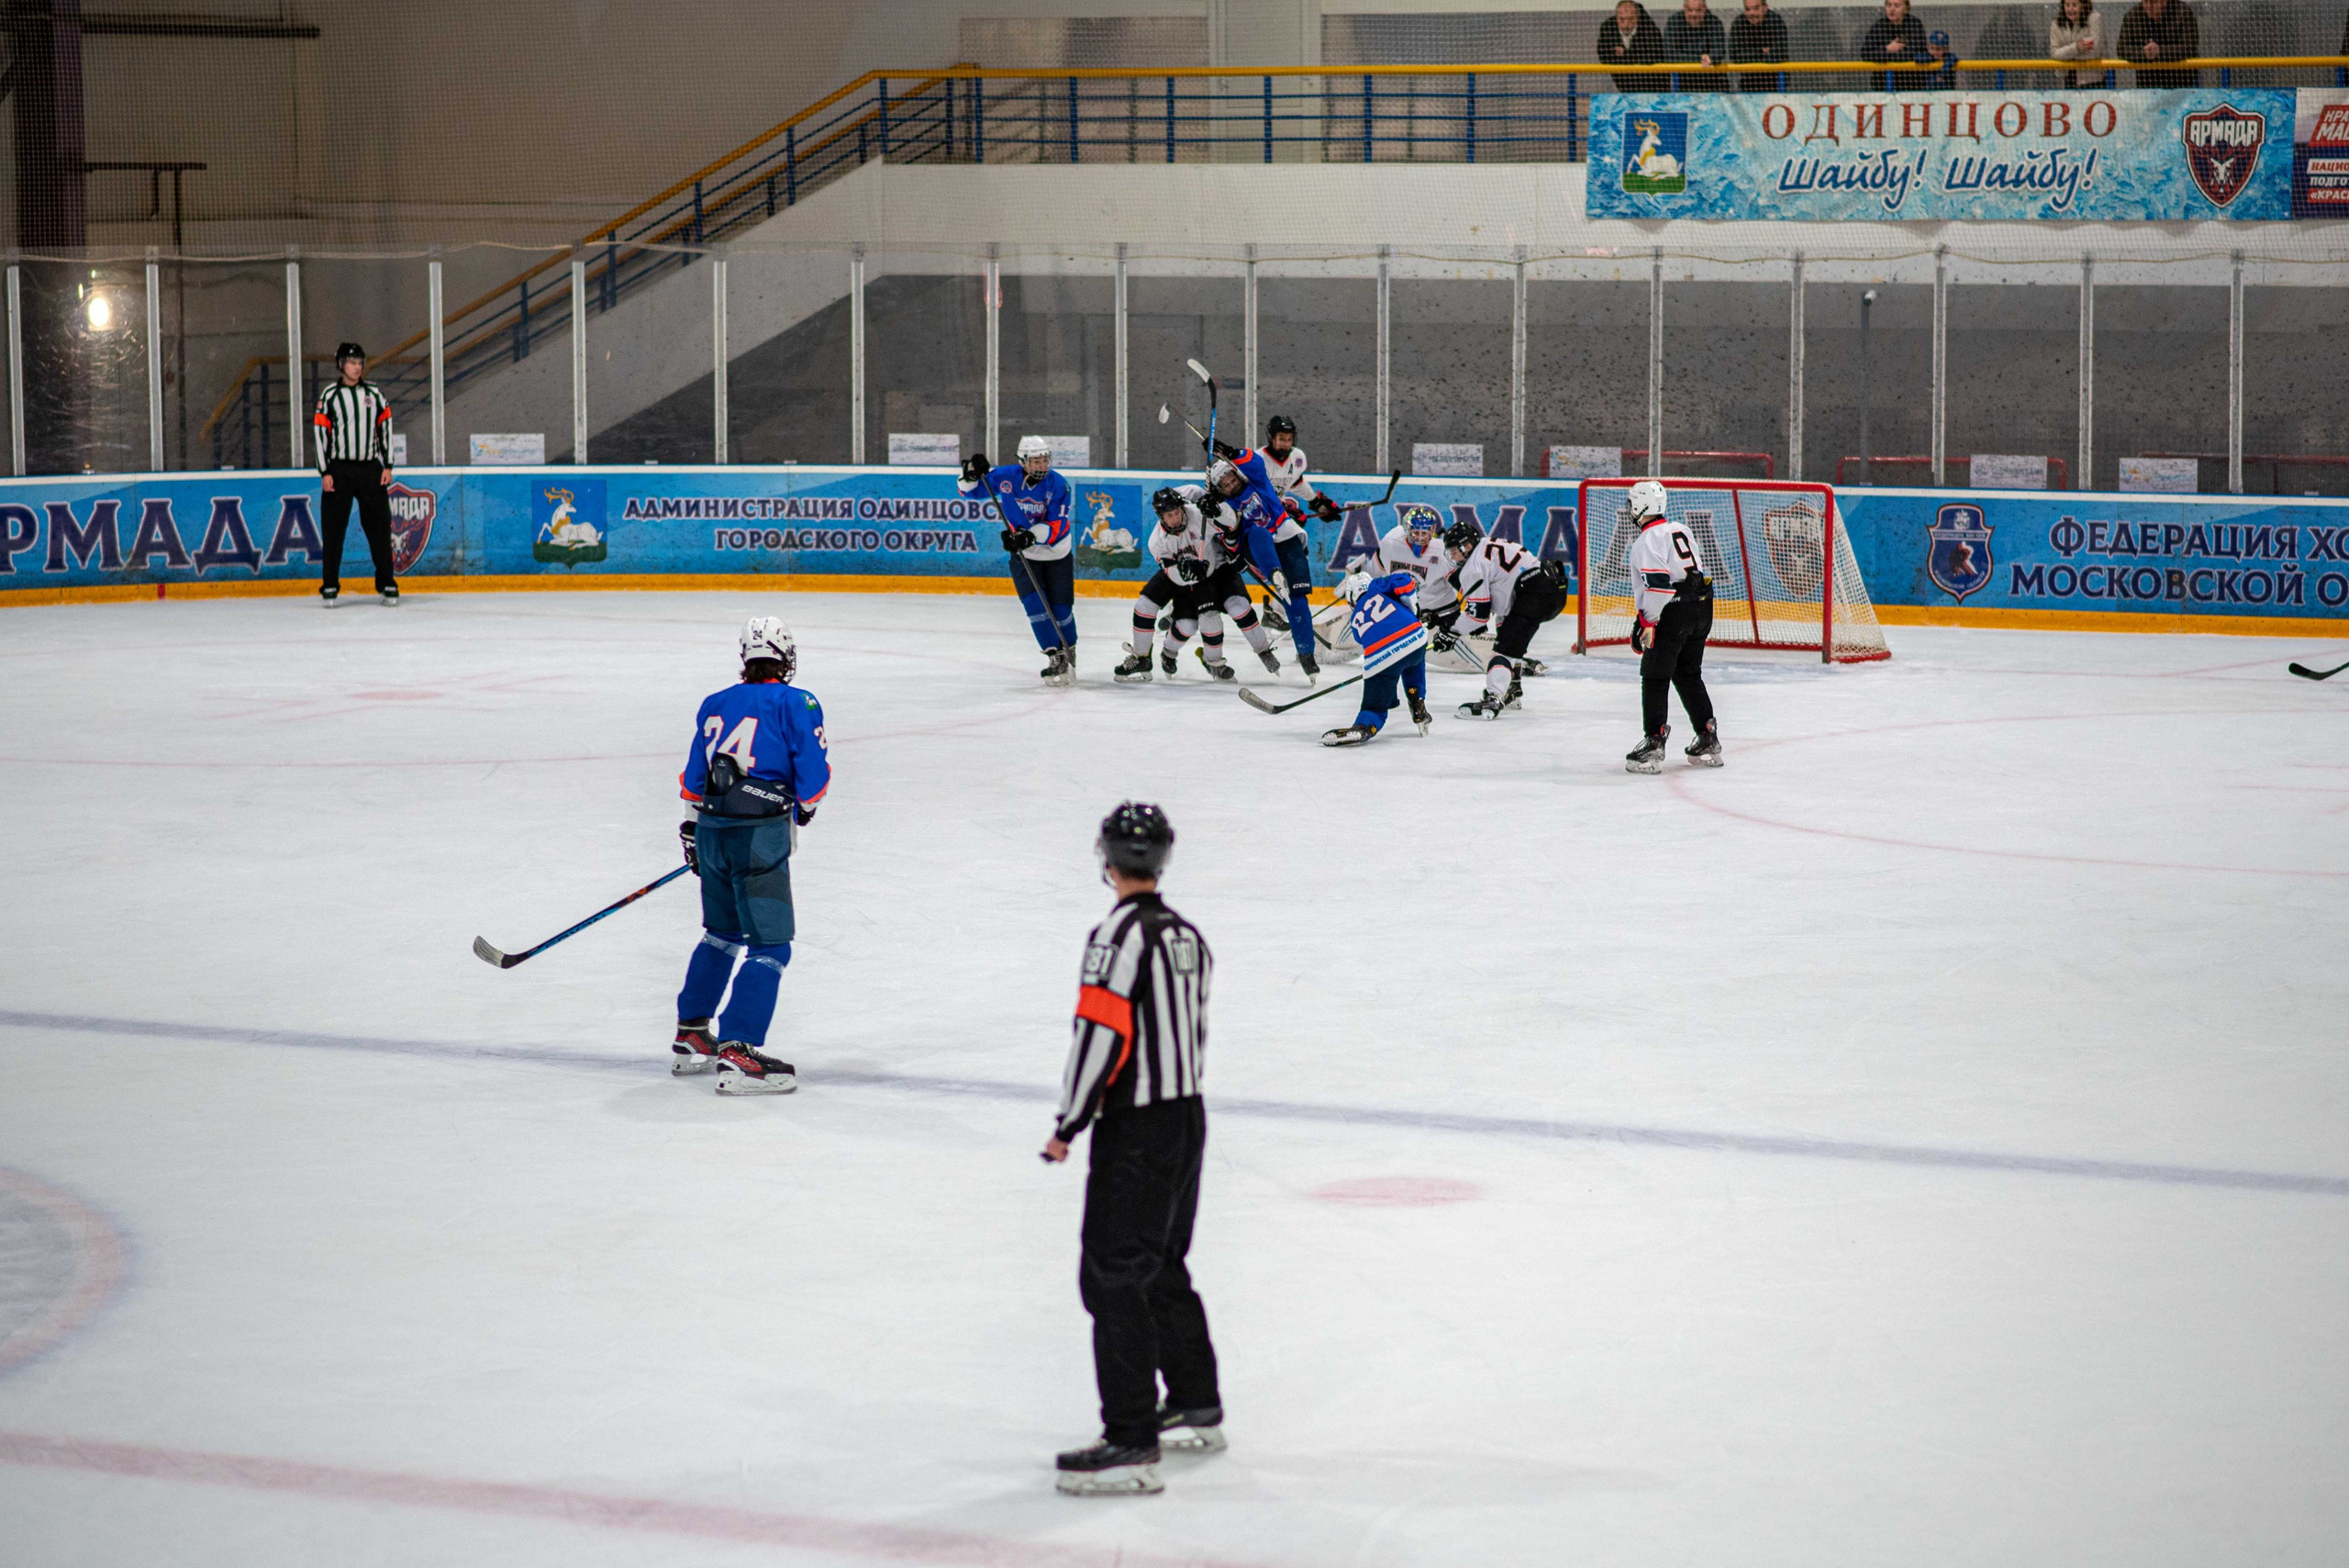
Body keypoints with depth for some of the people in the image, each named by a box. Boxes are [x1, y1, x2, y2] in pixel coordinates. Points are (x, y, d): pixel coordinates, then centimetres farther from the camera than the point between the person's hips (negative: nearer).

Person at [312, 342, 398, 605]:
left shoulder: (375, 394, 8)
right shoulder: (329, 396, 1)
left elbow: (386, 428, 10)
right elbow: (320, 433, -2)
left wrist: (387, 466, 3)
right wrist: (325, 472, -8)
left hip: (371, 469, 2)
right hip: (339, 470, -2)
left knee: (380, 526, 0)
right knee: (334, 529, 0)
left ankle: (387, 583, 7)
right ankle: (330, 586, 6)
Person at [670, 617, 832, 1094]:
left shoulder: (715, 704, 16)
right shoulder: (797, 704, 0)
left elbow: (693, 778, 21)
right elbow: (812, 772, -4)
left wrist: (693, 831, 33)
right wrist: (802, 812, 16)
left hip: (712, 828, 6)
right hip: (760, 833, -6)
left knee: (722, 934, 25)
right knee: (769, 945, -5)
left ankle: (691, 1036, 31)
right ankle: (737, 1052, -18)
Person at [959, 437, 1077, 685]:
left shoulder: (1059, 486, -19)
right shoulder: (1005, 477, -13)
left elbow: (1056, 527, -24)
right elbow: (967, 489, -4)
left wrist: (1030, 536, -39)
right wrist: (971, 474, -26)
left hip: (1057, 554, -1)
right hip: (1023, 556, 1)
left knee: (1061, 608, 0)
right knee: (1035, 603, -16)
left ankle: (1069, 653, 27)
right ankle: (1055, 657, -12)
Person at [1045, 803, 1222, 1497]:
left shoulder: (1120, 934, -17)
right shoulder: (1188, 936, 9)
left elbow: (1102, 1035, -21)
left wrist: (1067, 1124, -13)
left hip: (1136, 1131, -9)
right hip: (1188, 1115, 9)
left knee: (1112, 1277, -8)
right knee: (1163, 1268, 22)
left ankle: (1131, 1443, -11)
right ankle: (1196, 1411, 34)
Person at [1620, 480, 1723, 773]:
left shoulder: (1648, 541, -13)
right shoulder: (1681, 530, 14)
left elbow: (1657, 584, -22)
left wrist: (1647, 622, -16)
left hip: (1672, 616, -9)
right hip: (1701, 610, 9)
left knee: (1654, 678, -3)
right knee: (1689, 675, 19)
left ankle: (1654, 744, -6)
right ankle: (1709, 742, 20)